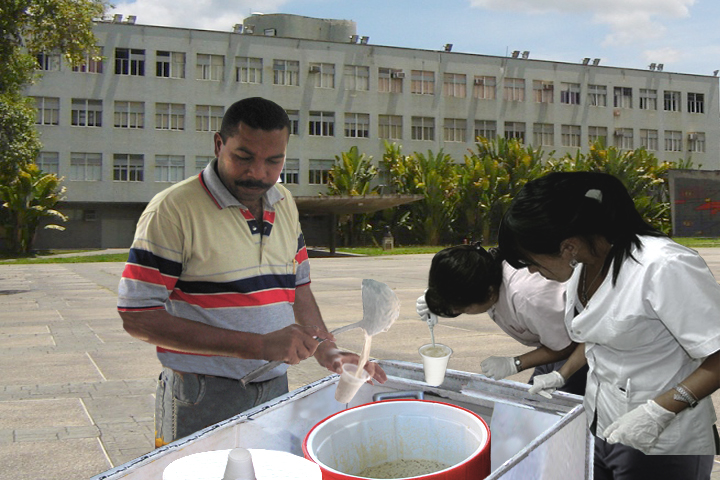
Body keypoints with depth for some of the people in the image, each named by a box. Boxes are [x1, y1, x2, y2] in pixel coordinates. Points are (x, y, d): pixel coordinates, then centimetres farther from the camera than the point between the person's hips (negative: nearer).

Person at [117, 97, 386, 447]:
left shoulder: (285, 204, 7)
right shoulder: (172, 208, -14)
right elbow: (138, 316, -18)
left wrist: (326, 351, 1)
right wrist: (258, 345, -22)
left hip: (275, 389, 6)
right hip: (203, 402, -5)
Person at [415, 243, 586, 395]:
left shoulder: (529, 298, -41)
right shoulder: (485, 266, -20)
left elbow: (565, 347, -24)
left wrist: (513, 364, -23)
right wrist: (436, 303, -19)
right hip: (550, 344, 7)